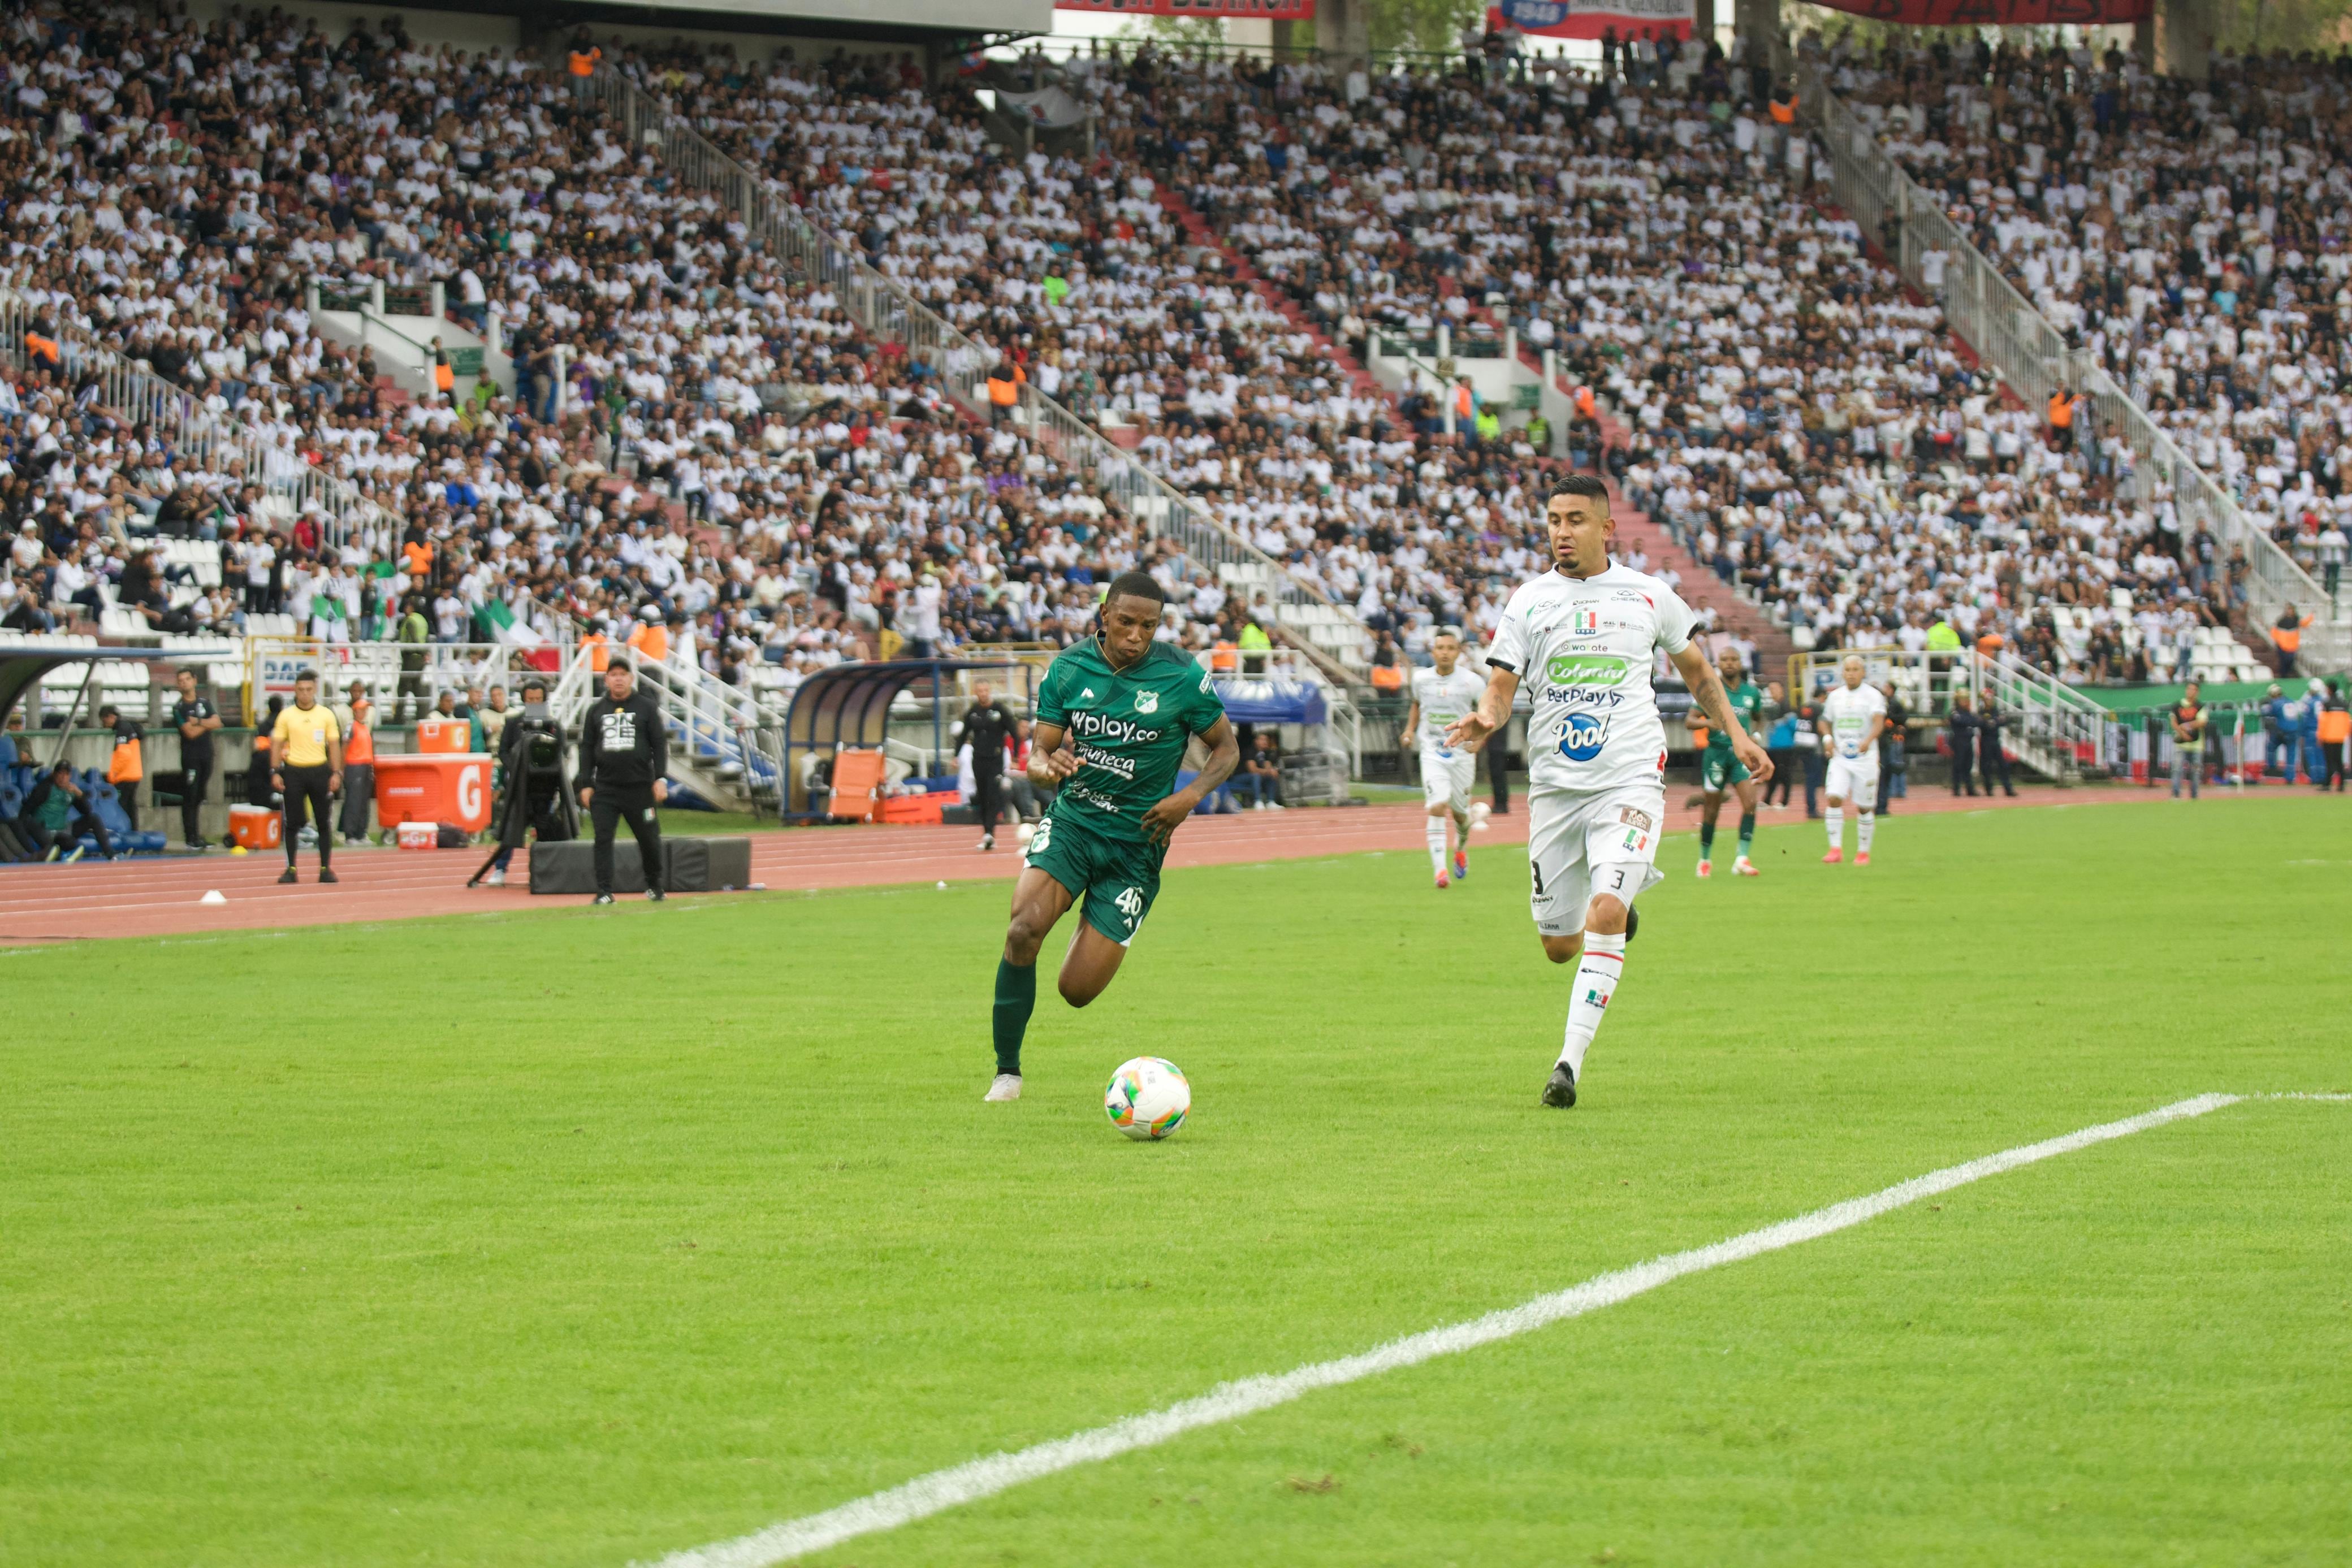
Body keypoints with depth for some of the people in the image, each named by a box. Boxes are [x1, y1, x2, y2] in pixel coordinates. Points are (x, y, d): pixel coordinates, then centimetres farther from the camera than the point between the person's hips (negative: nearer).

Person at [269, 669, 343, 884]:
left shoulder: (326, 714, 4)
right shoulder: (286, 716, 4)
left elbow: (334, 745, 6)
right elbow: (276, 744, 5)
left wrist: (336, 773, -2)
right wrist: (275, 772, -3)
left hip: (319, 771, 0)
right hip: (294, 771, 0)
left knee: (324, 822, 1)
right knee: (292, 822, -1)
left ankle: (326, 869, 7)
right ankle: (291, 869, 5)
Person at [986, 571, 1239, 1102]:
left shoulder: (1182, 678, -8)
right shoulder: (1068, 668, -2)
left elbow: (1227, 748, 3)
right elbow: (1039, 751, 1)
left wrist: (1191, 795, -16)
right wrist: (1046, 767, -24)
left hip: (1135, 842, -1)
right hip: (1070, 821, 1)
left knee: (1077, 991, -6)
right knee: (1024, 929, -28)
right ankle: (1007, 1072, -12)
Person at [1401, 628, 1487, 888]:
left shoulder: (1471, 682, -9)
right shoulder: (1421, 679, -1)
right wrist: (1410, 729, 4)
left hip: (1462, 755, 0)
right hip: (1432, 754, 0)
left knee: (1460, 812, 13)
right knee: (1437, 807, -18)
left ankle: (1461, 848, 48)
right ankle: (1439, 869, -19)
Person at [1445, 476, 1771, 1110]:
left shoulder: (1648, 596, 7)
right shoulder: (1528, 602, 5)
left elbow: (1696, 669, 23)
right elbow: (1502, 684, 0)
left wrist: (1736, 735, 17)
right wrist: (1486, 719, -22)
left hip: (1630, 778, -2)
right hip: (1555, 784, 2)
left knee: (1605, 913, -22)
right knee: (1559, 946, 6)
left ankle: (1570, 1062, -20)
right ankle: (1620, 908, 44)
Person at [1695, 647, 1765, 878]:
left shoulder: (1751, 692, 7)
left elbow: (1758, 718, 25)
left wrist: (1756, 735, 6)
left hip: (1742, 753, 2)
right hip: (1716, 753, -2)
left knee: (1750, 801, -17)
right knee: (1712, 809, 3)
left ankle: (1742, 860, -18)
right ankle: (1705, 860, 22)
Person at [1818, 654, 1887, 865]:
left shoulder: (1872, 695, -4)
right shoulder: (1835, 696, 10)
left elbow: (1879, 721, -18)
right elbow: (1825, 721, 24)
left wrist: (1868, 740, -37)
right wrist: (1827, 737, 2)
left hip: (1865, 758, -3)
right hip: (1840, 758, 3)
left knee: (1864, 807, 3)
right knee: (1834, 798, -15)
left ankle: (1863, 851, 18)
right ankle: (1836, 849, -13)